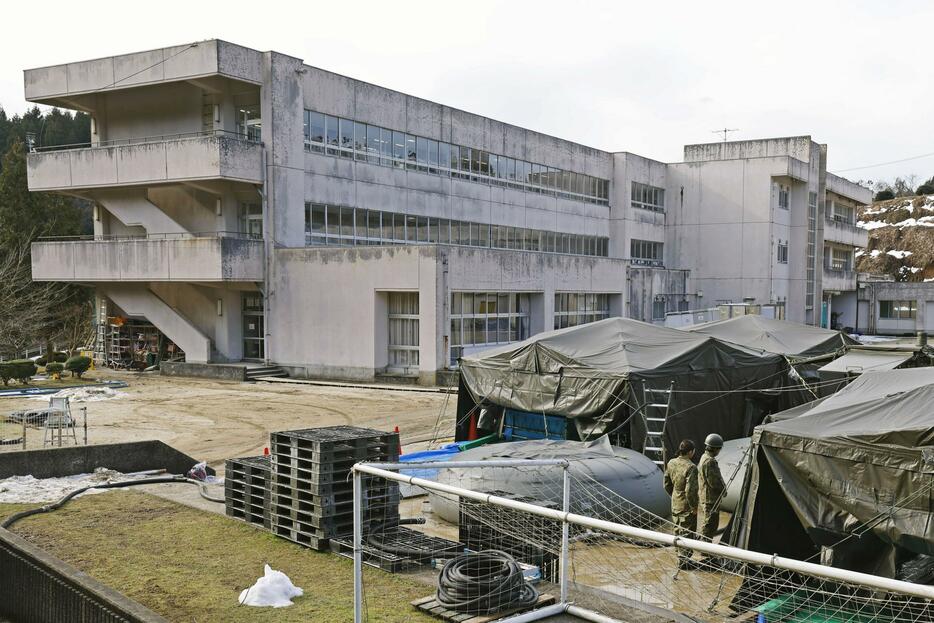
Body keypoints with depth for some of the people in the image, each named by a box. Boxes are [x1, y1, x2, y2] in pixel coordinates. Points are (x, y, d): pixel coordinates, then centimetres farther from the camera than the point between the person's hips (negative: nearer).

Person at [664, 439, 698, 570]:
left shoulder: (671, 463, -1)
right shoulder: (691, 467, -25)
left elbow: (667, 484, 8)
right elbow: (690, 490, -27)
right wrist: (694, 507, -15)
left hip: (675, 504, 8)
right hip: (687, 506, -8)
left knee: (678, 530, 22)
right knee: (687, 533, 3)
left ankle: (680, 555, 37)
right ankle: (684, 561, 9)